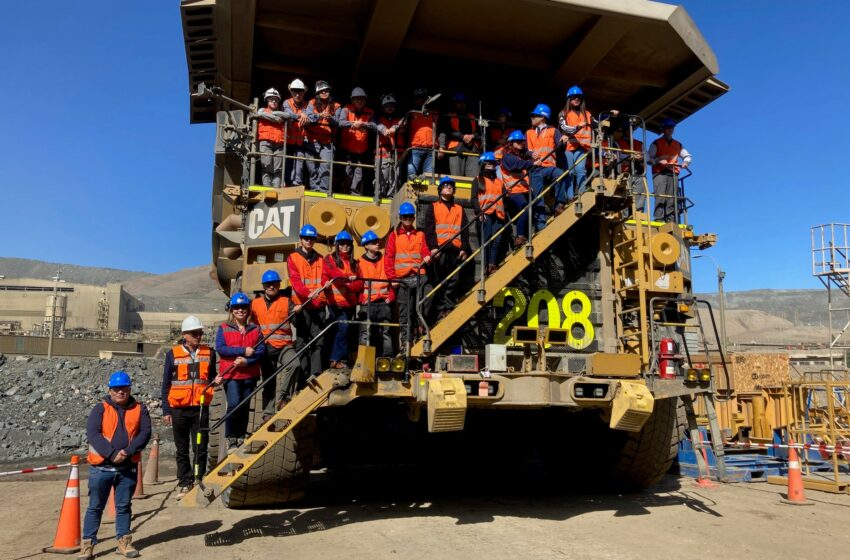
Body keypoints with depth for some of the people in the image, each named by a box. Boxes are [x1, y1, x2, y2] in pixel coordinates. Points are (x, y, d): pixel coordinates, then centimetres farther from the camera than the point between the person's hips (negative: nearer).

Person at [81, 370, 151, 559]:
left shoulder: (139, 409, 5)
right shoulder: (100, 409, -1)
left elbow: (145, 433, -4)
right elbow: (92, 434, -12)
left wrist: (128, 451, -19)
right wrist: (112, 453, -22)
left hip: (128, 468, 2)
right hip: (101, 467, -2)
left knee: (124, 506, 12)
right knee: (95, 507, 6)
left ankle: (123, 541, 23)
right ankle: (87, 544, 16)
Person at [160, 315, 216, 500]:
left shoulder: (209, 353, 6)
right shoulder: (173, 353, 1)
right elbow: (166, 384, 5)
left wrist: (216, 381, -5)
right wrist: (166, 410, 2)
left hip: (201, 407, 1)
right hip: (179, 408, -1)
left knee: (200, 448, 1)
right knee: (182, 450, 9)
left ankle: (198, 482, 11)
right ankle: (184, 484, 18)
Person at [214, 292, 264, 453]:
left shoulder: (255, 329, 8)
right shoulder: (224, 328, 5)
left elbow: (261, 351, -1)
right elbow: (220, 348, -9)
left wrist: (246, 361, -17)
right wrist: (243, 351, -14)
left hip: (250, 375, 3)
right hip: (230, 374, -2)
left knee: (245, 407, 7)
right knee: (234, 404, -17)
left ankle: (241, 439, 20)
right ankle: (231, 440, -1)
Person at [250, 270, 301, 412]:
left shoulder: (286, 301, 7)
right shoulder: (255, 303, 13)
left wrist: (296, 312, -24)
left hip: (284, 345, -2)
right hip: (265, 348, 2)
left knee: (295, 364, -32)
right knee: (268, 382, 8)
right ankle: (268, 413, 17)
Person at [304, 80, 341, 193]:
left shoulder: (335, 106, 9)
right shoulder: (312, 103, 8)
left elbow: (336, 122, -1)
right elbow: (309, 117, -7)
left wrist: (329, 118, -22)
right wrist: (319, 115, -25)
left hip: (327, 142, -1)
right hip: (312, 141, 1)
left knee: (326, 166, -12)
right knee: (312, 166, 4)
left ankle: (324, 190, -9)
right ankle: (314, 188, 12)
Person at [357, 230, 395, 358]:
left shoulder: (385, 260, 13)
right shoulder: (360, 262, 8)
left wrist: (390, 296, 2)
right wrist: (361, 298, -5)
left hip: (384, 301, 2)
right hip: (367, 303, -2)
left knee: (386, 332, 3)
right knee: (365, 333, -5)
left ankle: (388, 358, 6)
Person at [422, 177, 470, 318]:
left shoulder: (459, 209, 23)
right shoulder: (433, 207, 14)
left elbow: (465, 230, 15)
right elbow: (428, 228, 2)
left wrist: (464, 248, 3)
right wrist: (433, 247, -10)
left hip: (456, 249, 3)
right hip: (440, 249, -3)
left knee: (454, 281, -2)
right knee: (440, 280, -4)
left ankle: (450, 308, 1)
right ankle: (441, 310, -2)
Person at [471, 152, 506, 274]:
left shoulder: (499, 182, 28)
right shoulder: (478, 180, 15)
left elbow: (504, 199, 26)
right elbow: (474, 198, 3)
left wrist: (505, 213, 11)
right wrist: (479, 211, -11)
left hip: (498, 215, 4)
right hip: (485, 213, -4)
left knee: (496, 240, -8)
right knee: (486, 239, -13)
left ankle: (492, 265, -10)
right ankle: (485, 266, -16)